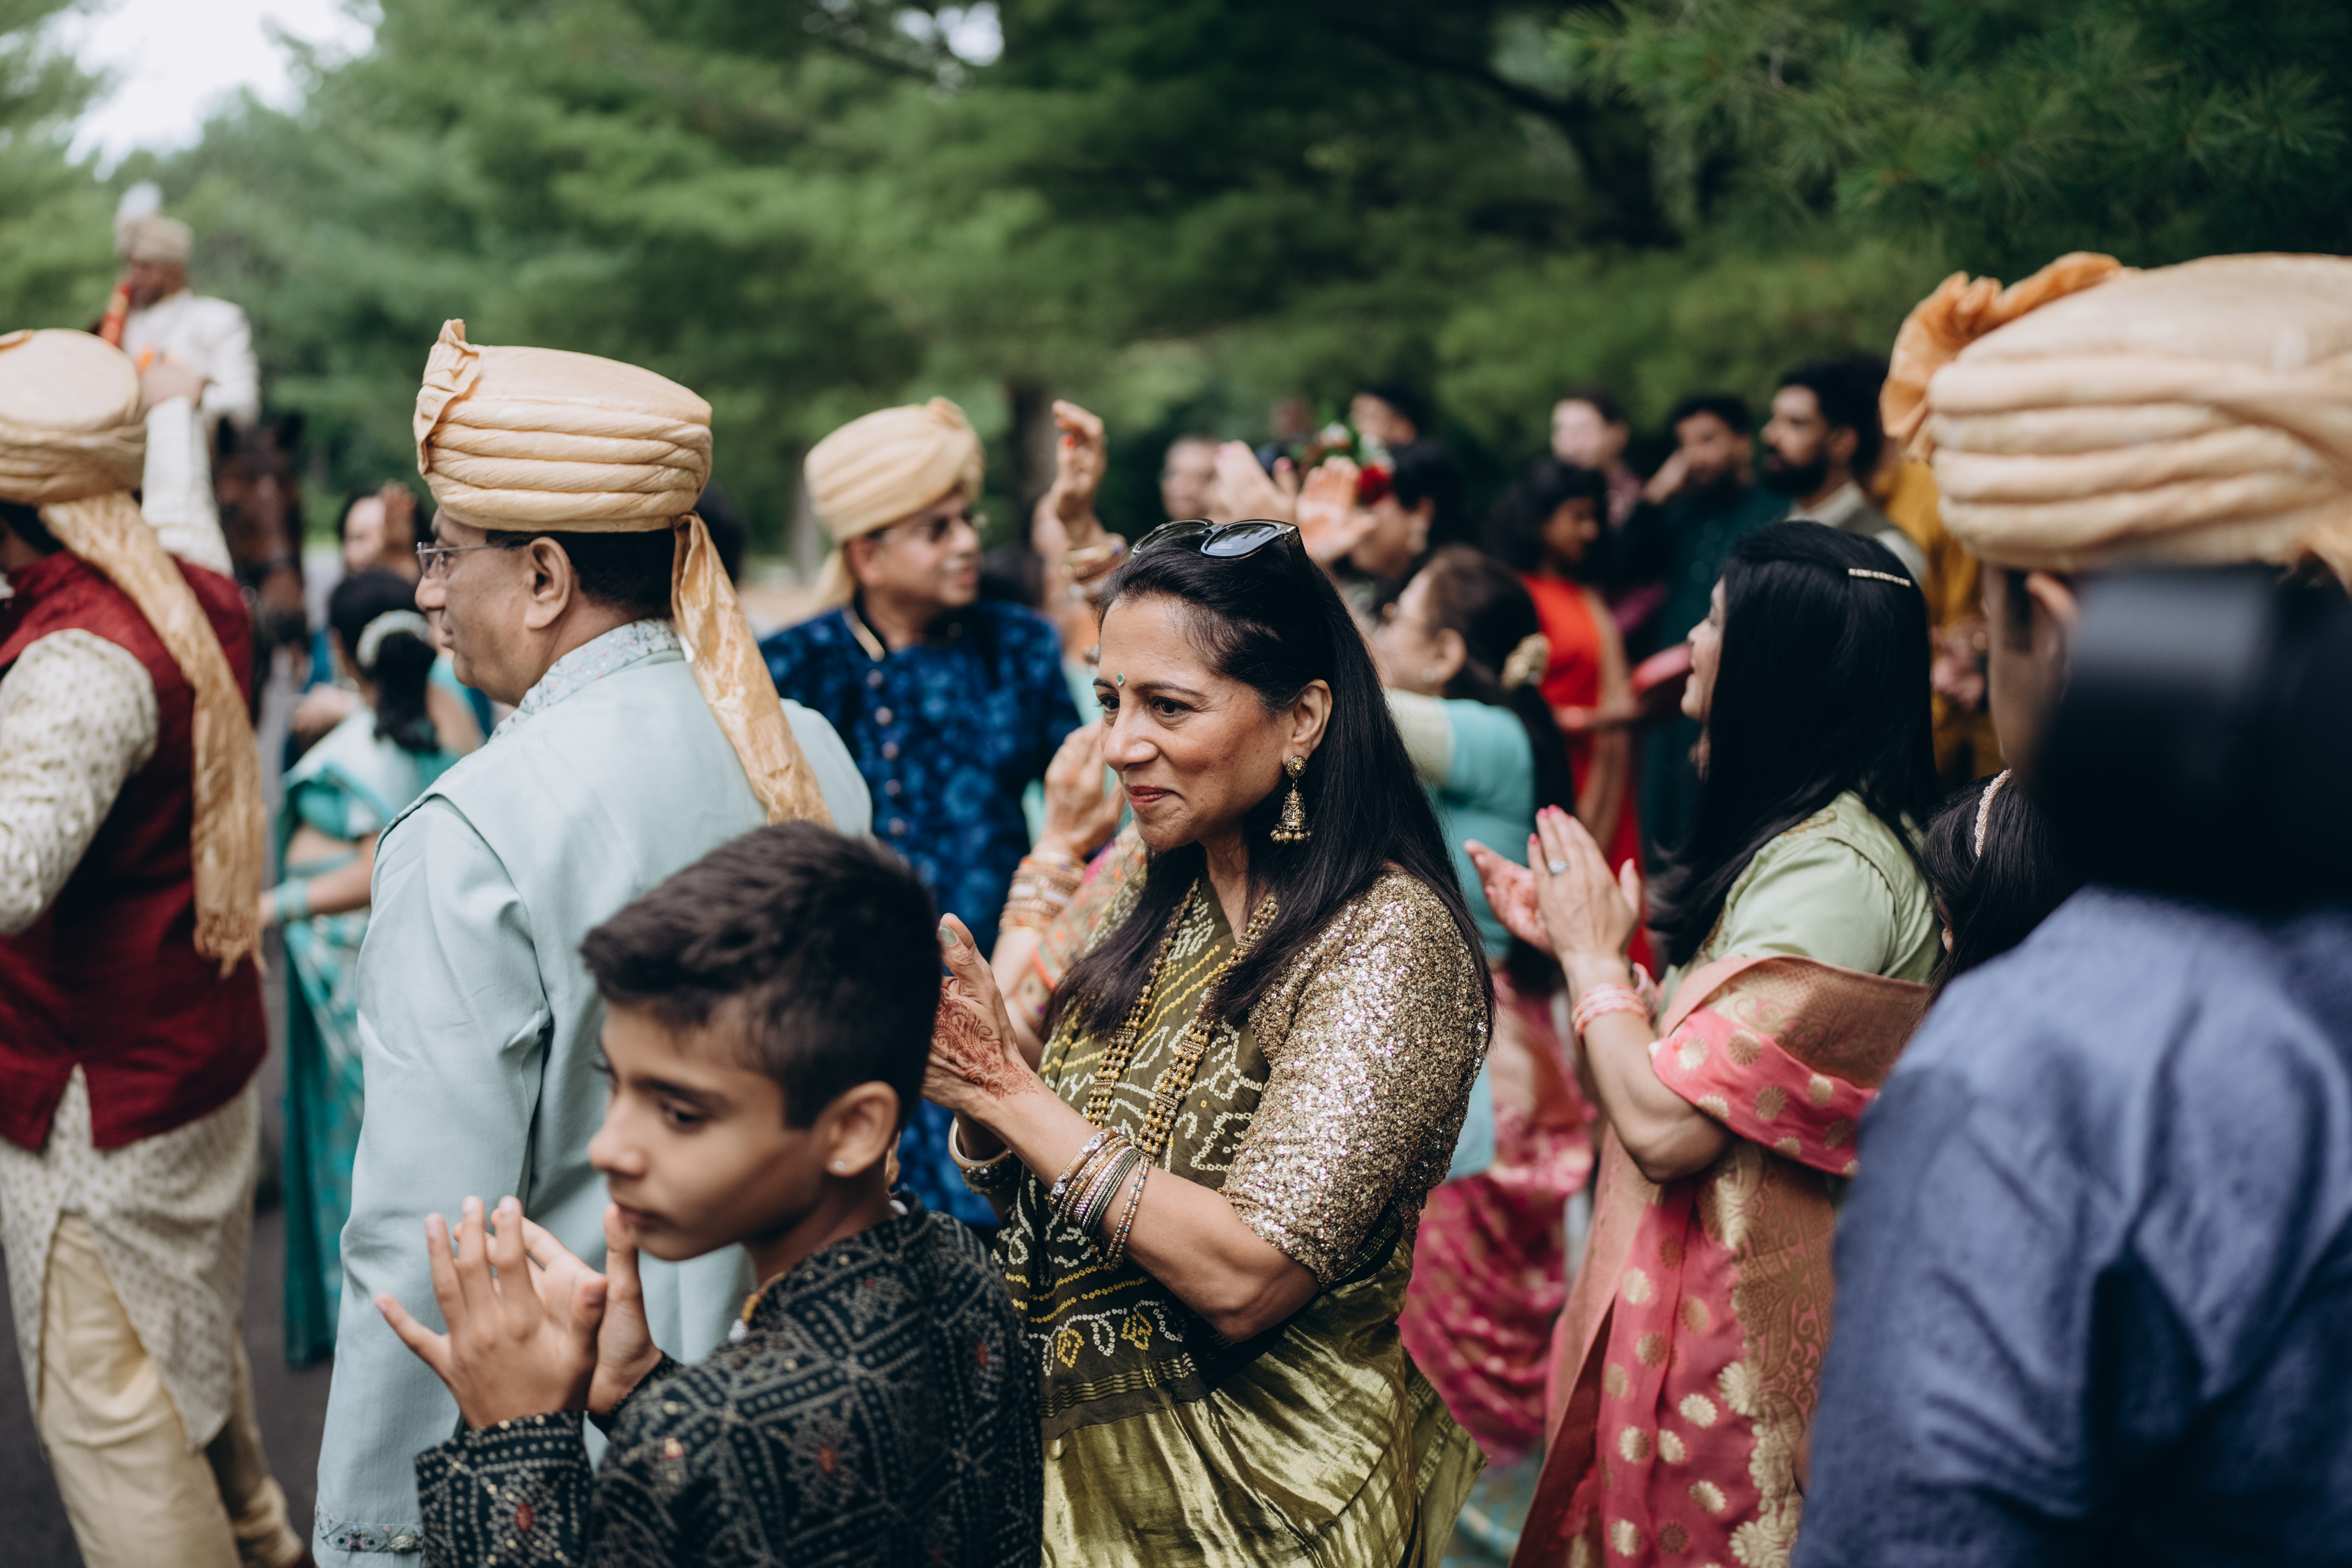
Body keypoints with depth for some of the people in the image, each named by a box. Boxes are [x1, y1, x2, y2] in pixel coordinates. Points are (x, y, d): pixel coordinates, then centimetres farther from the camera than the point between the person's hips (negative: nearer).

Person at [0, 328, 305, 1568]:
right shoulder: (197, 592, -1)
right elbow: (184, 506, 25)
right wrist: (175, 409, 44)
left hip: (102, 1104, -9)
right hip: (204, 1057, 10)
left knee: (107, 1409, 2)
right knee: (194, 1346, 27)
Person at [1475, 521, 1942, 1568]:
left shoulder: (1832, 874, -24)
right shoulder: (1820, 835, 8)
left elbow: (1665, 1125, -26)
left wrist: (1595, 956, -11)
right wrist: (1574, 938, 8)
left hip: (1747, 1341, -10)